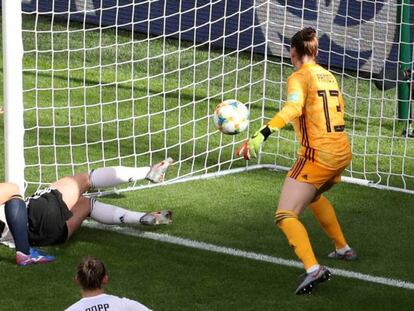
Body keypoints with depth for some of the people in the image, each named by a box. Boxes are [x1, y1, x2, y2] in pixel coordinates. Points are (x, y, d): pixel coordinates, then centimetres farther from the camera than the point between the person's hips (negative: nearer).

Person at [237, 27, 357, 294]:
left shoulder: (299, 77, -10)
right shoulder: (329, 76, 11)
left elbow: (293, 108, -29)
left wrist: (261, 135, -38)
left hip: (318, 156, -8)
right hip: (342, 152, 8)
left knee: (286, 216, -10)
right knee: (314, 196, 36)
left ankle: (313, 269, -31)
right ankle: (343, 249, 45)